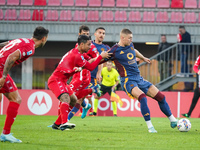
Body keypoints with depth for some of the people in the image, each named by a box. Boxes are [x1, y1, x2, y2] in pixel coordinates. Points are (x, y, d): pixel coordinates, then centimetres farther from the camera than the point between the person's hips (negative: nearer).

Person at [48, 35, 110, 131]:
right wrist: (101, 57, -10)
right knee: (66, 98, -31)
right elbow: (91, 67, -15)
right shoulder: (77, 56, -21)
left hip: (61, 81, 11)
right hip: (56, 80, -11)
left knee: (73, 101, 18)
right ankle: (64, 123, -47)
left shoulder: (75, 52, 11)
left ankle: (57, 124, 20)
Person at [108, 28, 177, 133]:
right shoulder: (114, 51, -10)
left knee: (161, 97, 3)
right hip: (127, 80, -8)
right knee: (142, 97, -34)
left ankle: (173, 121, 18)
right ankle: (150, 126, -27)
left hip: (139, 79, 8)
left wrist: (143, 58, 48)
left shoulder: (130, 46, 11)